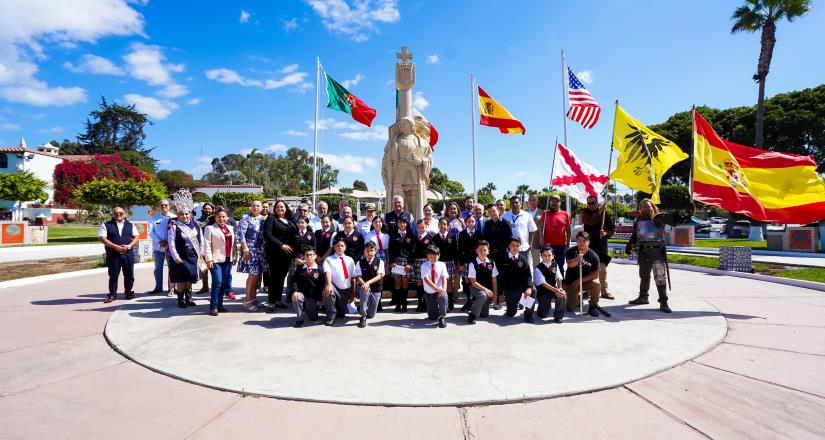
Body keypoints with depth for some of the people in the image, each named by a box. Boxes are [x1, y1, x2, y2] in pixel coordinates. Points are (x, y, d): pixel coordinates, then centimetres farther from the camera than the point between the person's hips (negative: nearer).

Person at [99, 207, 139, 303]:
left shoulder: (130, 225, 12)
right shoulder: (106, 225, 3)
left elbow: (136, 237, 8)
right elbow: (102, 238, -7)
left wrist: (129, 245, -10)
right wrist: (115, 246, -17)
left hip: (128, 254, 2)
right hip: (113, 254, -2)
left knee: (129, 275, 6)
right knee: (113, 276, 3)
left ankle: (128, 293, 19)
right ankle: (112, 294, 14)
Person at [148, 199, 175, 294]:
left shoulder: (174, 218, 1)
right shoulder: (154, 218, 5)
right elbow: (151, 232, 1)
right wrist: (159, 241, -12)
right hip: (158, 247, 2)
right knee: (158, 267, 7)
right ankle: (158, 287, 16)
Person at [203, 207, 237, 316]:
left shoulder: (231, 228, 14)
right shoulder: (210, 228, -1)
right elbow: (207, 245, -6)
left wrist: (235, 256, 12)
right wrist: (209, 259, -12)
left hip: (228, 260, 5)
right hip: (216, 260, -5)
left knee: (224, 283, 9)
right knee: (217, 283, -10)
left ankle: (220, 305, 18)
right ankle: (213, 307, -3)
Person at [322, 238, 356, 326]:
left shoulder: (350, 260, 9)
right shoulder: (328, 259, -2)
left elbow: (353, 277, 8)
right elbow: (327, 272, -20)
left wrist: (353, 292, 3)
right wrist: (329, 285, -38)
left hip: (346, 290, 3)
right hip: (334, 288, -3)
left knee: (341, 314, 6)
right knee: (327, 291, -38)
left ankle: (341, 309, 45)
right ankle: (331, 315, -15)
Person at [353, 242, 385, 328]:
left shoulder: (380, 262, -3)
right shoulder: (360, 262, -2)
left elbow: (380, 276, -12)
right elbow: (358, 276, -7)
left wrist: (368, 282, -26)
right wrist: (364, 284, -27)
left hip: (376, 289, 1)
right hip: (363, 286, -1)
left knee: (371, 315, 3)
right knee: (364, 291, -40)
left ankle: (361, 308, 41)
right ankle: (363, 317, -22)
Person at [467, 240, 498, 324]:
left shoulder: (491, 263, -5)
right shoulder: (473, 264, -17)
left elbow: (494, 280, 1)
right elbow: (473, 282, -16)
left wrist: (494, 294, -4)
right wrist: (485, 289, -26)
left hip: (488, 289, 4)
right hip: (476, 288, -4)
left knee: (485, 314, 5)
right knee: (482, 295, -38)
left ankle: (475, 304, 39)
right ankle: (472, 316, -19)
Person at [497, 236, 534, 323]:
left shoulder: (523, 258, -3)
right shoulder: (503, 259, -3)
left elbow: (528, 275, -13)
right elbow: (500, 276, -2)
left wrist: (529, 288, -29)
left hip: (521, 285, 0)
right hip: (509, 288, 0)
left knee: (533, 290, -32)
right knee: (511, 314, -1)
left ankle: (528, 314, -10)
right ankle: (513, 308, 39)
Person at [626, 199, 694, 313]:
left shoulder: (659, 217, -7)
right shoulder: (638, 221, 9)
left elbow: (674, 218, -20)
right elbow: (635, 235, 20)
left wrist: (687, 214, -36)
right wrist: (629, 245, 15)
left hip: (657, 251, -5)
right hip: (643, 252, 5)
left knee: (660, 277, -4)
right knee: (644, 276, 19)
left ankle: (663, 302, 3)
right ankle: (643, 297, 34)